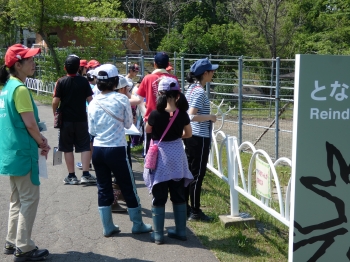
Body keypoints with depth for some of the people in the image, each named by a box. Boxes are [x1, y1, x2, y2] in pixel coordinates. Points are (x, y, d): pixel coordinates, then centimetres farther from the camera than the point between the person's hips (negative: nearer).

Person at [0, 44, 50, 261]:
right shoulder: (20, 89, -18)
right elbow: (30, 123, -19)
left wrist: (39, 139, 9)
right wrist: (42, 143, -3)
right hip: (22, 152, -10)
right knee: (29, 199, -1)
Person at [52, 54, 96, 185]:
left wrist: (55, 115, 7)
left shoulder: (61, 82, -6)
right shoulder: (84, 81, -3)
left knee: (68, 148, 7)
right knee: (85, 147, 8)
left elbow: (55, 101, -9)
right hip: (81, 119, 1)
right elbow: (90, 99, -4)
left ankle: (71, 176, 10)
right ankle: (86, 174, 4)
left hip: (66, 120, -1)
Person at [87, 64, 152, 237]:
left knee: (103, 188, 13)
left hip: (98, 150, 4)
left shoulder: (93, 103, 1)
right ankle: (138, 225, 21)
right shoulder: (122, 99, -9)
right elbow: (128, 124, 2)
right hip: (117, 150, -4)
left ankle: (108, 227, 21)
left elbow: (91, 130, 6)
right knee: (128, 188, 9)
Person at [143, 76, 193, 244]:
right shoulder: (182, 114, -7)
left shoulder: (155, 114, -16)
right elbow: (188, 134, 9)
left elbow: (147, 131, 3)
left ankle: (158, 234, 12)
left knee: (159, 197, 6)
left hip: (160, 156, -3)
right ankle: (181, 231, 23)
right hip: (177, 155, 3)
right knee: (178, 195, 14)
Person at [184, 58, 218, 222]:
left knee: (189, 172, 15)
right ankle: (195, 212, 6)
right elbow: (192, 116, -26)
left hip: (190, 136, 10)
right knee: (197, 175, -2)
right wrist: (210, 117, -14)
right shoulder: (200, 92, -18)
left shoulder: (191, 89, 11)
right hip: (200, 138, -10)